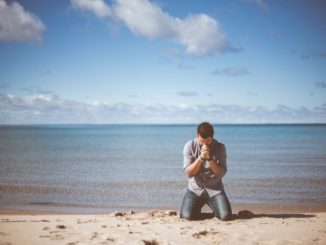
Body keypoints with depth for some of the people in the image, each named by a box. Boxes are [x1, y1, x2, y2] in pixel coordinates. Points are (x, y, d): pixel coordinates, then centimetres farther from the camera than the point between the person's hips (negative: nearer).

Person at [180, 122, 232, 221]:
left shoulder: (220, 147, -6)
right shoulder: (190, 146, -7)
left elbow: (221, 173, -10)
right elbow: (189, 172, -10)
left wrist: (209, 158, -24)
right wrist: (201, 157, -24)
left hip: (215, 189, 0)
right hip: (195, 189, 0)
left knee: (226, 216, -20)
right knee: (187, 216, -22)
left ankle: (215, 208, 17)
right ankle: (197, 208, 15)